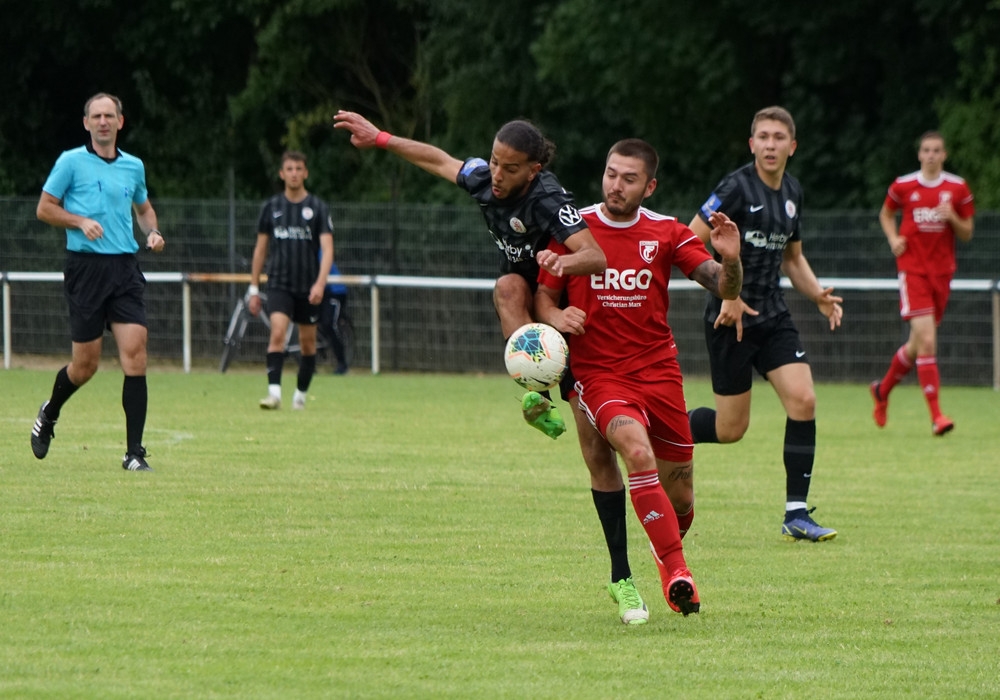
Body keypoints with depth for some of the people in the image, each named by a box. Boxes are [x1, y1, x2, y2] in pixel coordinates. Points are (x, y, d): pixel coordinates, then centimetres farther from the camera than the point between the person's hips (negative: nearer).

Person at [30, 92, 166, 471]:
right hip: (86, 266, -3)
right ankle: (49, 415, 34)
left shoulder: (134, 166, 12)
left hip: (125, 268, 3)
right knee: (86, 363, 1)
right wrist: (80, 221, -13)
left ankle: (134, 452, -10)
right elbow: (44, 209, 2)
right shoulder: (71, 161, 0)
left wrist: (153, 232, 8)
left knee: (134, 351, -12)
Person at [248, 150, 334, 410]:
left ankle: (301, 394, 23)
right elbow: (261, 248, 13)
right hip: (279, 284, 0)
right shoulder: (271, 207, 6)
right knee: (278, 333, -19)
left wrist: (320, 283, -22)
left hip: (309, 287, 0)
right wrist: (254, 288, 11)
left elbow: (327, 249, -8)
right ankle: (274, 392, -27)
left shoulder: (318, 208, -1)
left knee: (308, 342, 7)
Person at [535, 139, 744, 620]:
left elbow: (725, 289, -3)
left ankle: (667, 554, 39)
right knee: (637, 452, -31)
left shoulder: (666, 233, 3)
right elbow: (543, 296, 8)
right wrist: (554, 316, -15)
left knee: (679, 497, 5)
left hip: (658, 371, 2)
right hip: (597, 374, -2)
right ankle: (676, 570, -31)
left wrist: (730, 260, -25)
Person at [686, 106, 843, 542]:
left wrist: (818, 295, 6)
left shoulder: (792, 193, 10)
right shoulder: (737, 188, -12)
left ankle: (796, 514, -6)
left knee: (803, 399, -12)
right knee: (731, 429, -2)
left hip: (773, 316, 6)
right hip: (732, 318, -6)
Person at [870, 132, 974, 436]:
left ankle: (883, 388, 38)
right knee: (927, 340, -17)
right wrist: (893, 239, 0)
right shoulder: (903, 186, 0)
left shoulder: (958, 188, 3)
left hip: (942, 271, 3)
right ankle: (936, 415, -17)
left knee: (918, 344, 11)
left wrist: (952, 218, -13)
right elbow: (886, 214, 18)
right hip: (912, 269, -3)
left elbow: (967, 234, 7)